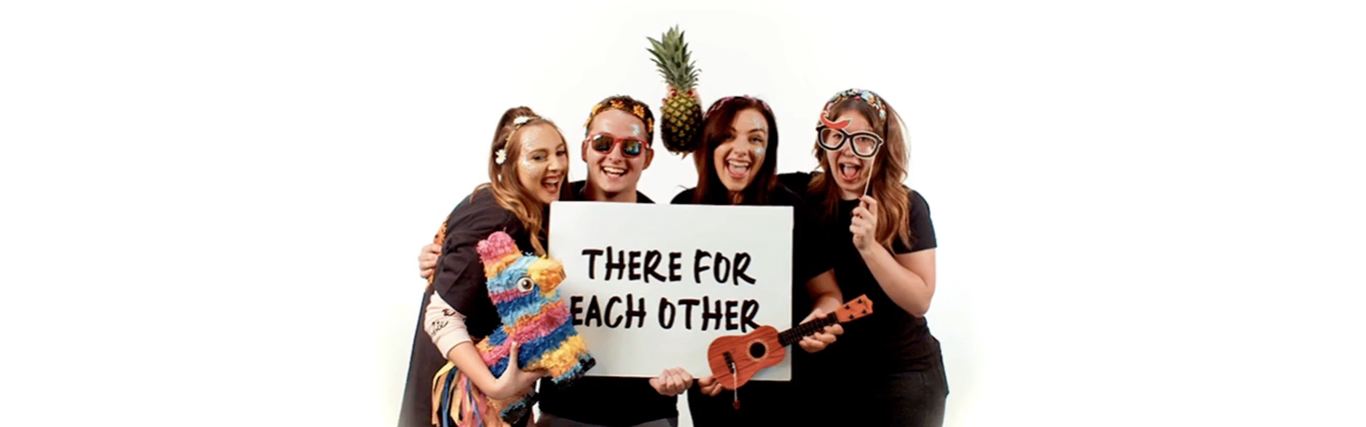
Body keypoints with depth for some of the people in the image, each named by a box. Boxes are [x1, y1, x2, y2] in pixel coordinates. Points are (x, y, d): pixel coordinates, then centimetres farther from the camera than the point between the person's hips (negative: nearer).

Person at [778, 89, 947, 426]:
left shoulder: (907, 208, -7)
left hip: (902, 377, -2)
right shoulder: (799, 195, -2)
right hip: (824, 376, 2)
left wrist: (869, 246, -23)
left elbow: (919, 301, -13)